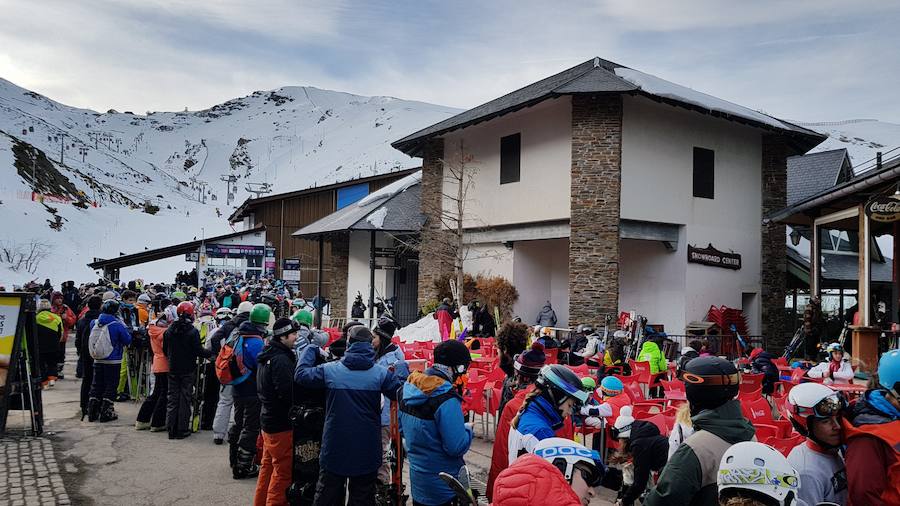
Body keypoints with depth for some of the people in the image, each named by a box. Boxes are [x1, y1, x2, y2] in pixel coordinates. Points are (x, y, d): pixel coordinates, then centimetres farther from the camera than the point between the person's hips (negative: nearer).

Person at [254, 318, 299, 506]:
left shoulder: (269, 355, 10)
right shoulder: (281, 359, -22)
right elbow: (288, 393, -27)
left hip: (268, 419, 10)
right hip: (281, 424, -10)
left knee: (268, 466, 20)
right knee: (283, 471, -1)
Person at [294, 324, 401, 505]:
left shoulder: (329, 370, -9)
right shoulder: (382, 373, -9)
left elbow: (300, 374, 2)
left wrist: (311, 350, 15)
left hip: (335, 449, 0)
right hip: (367, 454, 0)